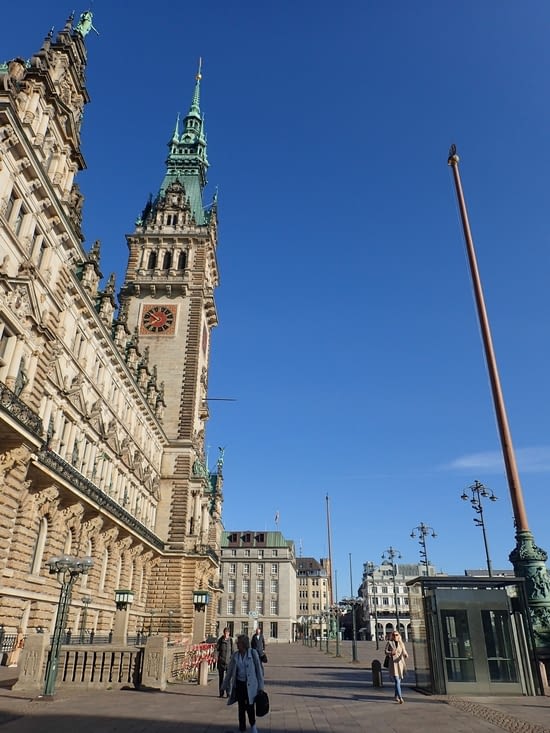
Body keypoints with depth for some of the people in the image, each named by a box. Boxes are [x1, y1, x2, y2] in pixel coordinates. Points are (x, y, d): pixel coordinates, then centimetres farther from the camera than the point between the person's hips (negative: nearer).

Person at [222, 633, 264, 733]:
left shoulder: (253, 653, -10)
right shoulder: (235, 655, 0)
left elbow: (259, 669, -5)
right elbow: (230, 671, 9)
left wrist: (260, 686, -4)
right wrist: (224, 686, 13)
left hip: (250, 685, -3)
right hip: (239, 684, 3)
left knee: (250, 706, -2)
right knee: (241, 707, 9)